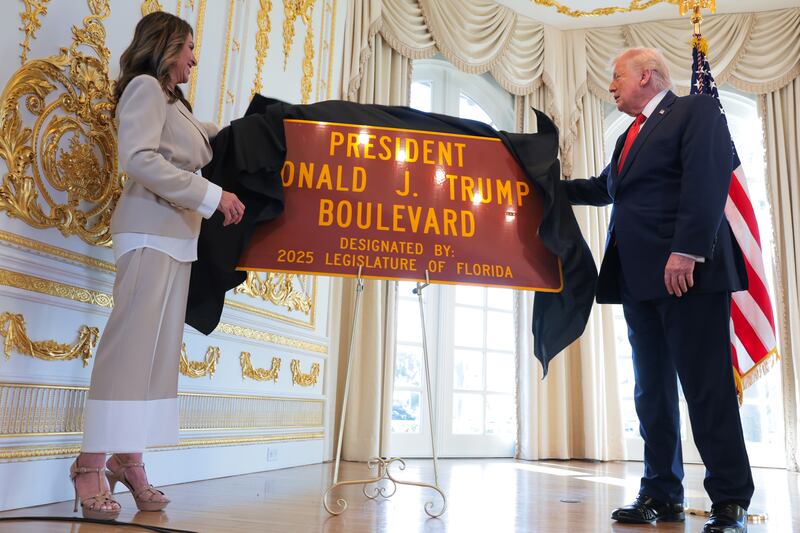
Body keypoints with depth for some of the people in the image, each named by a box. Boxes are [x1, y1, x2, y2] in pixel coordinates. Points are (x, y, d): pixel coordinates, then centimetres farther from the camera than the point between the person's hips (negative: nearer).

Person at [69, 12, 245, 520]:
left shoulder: (174, 102, 24)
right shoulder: (145, 87, -2)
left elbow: (209, 136, 40)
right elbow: (140, 158, -16)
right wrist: (212, 195, -18)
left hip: (177, 237, 9)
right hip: (151, 232, -9)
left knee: (159, 349, 4)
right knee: (131, 343, -10)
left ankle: (127, 458, 9)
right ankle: (91, 463, -2)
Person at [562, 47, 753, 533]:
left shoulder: (697, 111, 1)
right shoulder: (631, 136, 25)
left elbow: (707, 183, -14)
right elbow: (604, 188, 39)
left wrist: (686, 252, -23)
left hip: (688, 271, -8)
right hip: (640, 277, 8)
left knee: (706, 386, -5)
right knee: (652, 389, 8)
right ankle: (662, 494, 15)